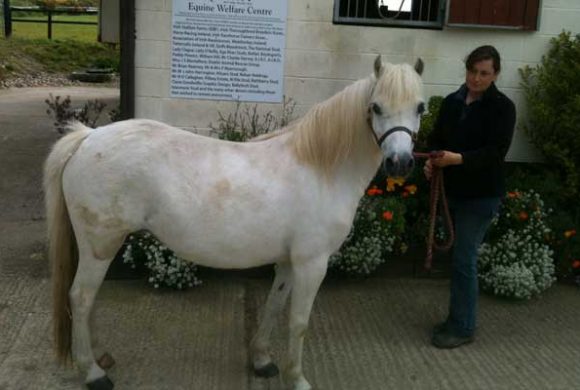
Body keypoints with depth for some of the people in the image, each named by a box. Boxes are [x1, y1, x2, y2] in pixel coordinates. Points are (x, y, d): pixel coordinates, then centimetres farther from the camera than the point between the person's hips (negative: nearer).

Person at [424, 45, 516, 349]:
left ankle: (463, 327, 8)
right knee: (459, 256, 15)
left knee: (464, 259, -5)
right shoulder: (452, 102, 7)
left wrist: (458, 158, -30)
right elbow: (436, 138, 10)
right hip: (453, 190, 6)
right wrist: (433, 159, -11)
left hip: (482, 195, -6)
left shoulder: (502, 107, -9)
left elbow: (496, 151, -17)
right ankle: (458, 318, 28)